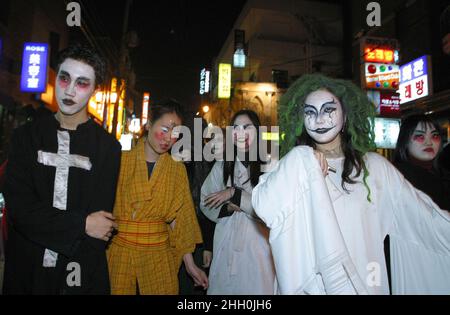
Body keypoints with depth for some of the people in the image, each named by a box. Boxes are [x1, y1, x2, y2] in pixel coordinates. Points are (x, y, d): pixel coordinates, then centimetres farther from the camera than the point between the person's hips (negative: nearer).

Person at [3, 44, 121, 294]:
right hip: (25, 268, 2)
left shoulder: (107, 147, -8)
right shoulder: (27, 136, -1)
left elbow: (102, 220, -9)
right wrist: (81, 224, -15)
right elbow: (18, 206, -9)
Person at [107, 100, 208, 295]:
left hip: (159, 255, 2)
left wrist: (190, 264, 1)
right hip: (120, 250, -1)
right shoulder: (122, 160, -4)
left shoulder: (178, 169, 1)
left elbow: (180, 218, 2)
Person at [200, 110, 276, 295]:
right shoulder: (222, 166, 3)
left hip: (257, 246, -3)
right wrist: (228, 208, -10)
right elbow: (206, 204, 9)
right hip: (226, 244, 4)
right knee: (223, 287, 14)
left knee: (256, 288, 6)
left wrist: (234, 193, -16)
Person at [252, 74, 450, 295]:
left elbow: (424, 216, 1)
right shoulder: (296, 163, -5)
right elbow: (264, 207, -21)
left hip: (366, 283, 1)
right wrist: (303, 164, -21)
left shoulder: (375, 166, -1)